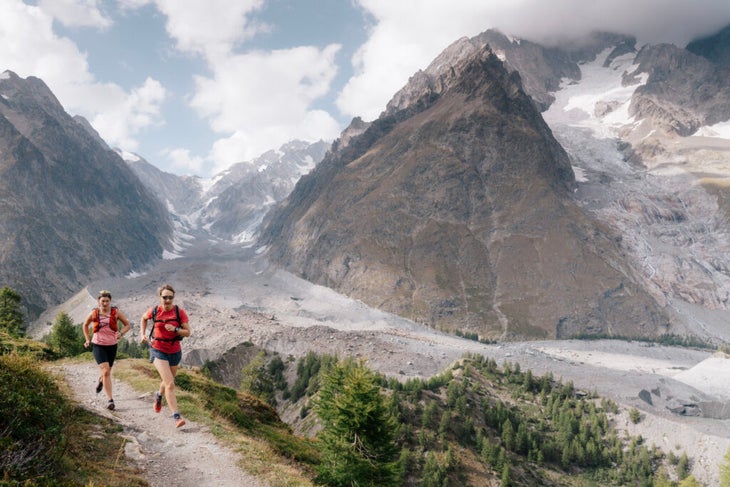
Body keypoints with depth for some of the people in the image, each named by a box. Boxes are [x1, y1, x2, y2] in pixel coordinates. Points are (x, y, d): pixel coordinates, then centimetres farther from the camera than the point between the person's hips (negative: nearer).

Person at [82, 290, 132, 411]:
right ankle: (110, 400, -14)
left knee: (107, 372, 16)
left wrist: (121, 333, -17)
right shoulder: (94, 313, -4)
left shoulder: (116, 312, -6)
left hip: (112, 346, 2)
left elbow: (128, 325, 2)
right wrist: (87, 339, 10)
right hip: (98, 345, -2)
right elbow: (85, 325, 15)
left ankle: (100, 381, 54)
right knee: (106, 371, -17)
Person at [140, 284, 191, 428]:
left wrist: (175, 329, -29)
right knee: (170, 384, -17)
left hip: (175, 351, 2)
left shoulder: (180, 312, -13)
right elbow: (144, 318, 13)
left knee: (168, 381, 25)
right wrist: (142, 334, 2)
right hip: (158, 350, -2)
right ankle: (176, 417, -15)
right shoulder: (154, 311, -10)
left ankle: (159, 395, 60)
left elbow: (188, 332, -12)